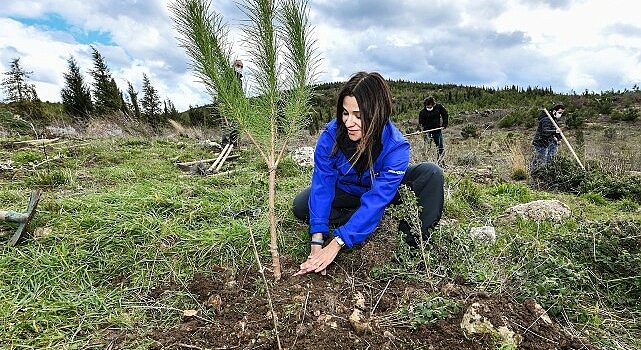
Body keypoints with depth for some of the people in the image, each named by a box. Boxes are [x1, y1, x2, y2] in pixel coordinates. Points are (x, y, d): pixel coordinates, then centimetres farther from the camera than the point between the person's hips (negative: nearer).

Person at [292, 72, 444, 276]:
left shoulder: (396, 147, -35)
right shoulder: (330, 135, -29)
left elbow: (376, 200, -39)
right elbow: (322, 185, -30)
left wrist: (336, 244, -44)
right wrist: (317, 241, -39)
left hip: (383, 191, -2)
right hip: (347, 192, 3)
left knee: (431, 173, -27)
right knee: (301, 206, -20)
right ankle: (372, 223, -14)